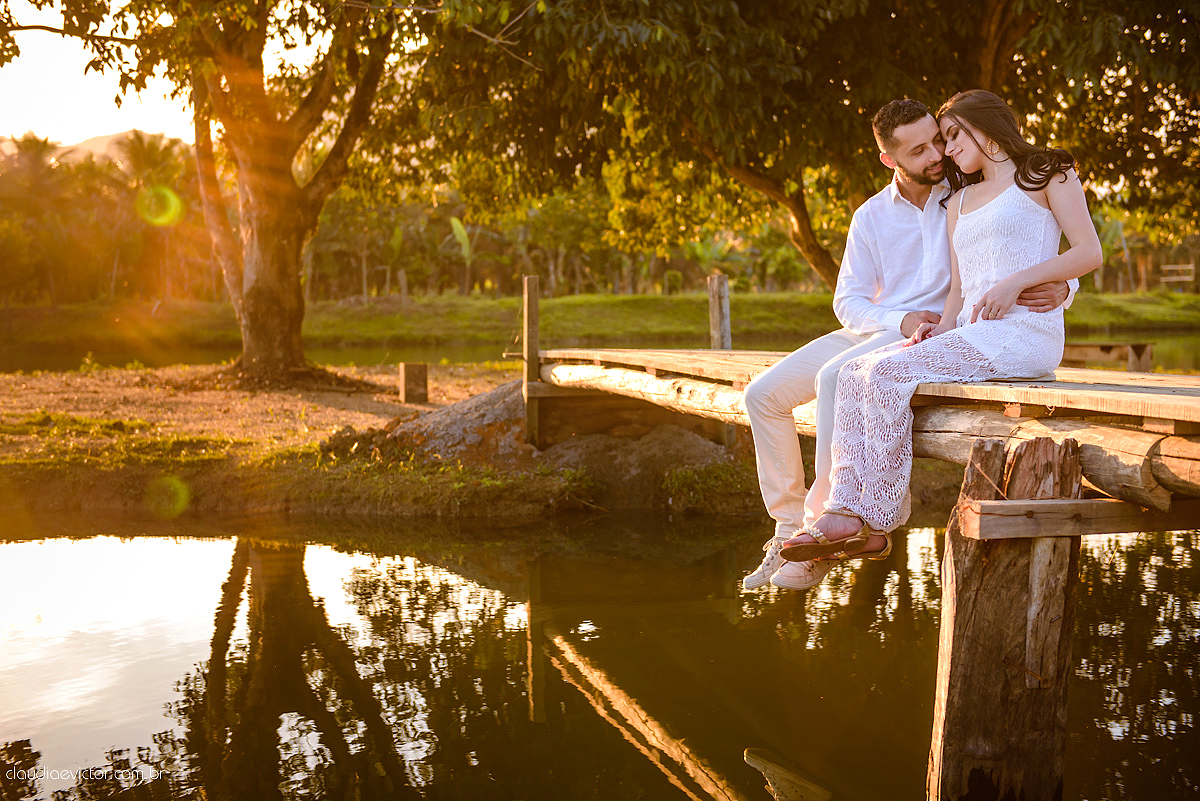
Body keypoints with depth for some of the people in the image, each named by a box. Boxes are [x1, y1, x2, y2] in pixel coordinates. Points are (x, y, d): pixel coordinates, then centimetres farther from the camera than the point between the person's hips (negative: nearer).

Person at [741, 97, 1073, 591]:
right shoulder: (872, 217, 9)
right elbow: (848, 301, 6)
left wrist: (1060, 290, -25)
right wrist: (900, 321, -14)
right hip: (875, 329, 5)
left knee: (837, 378, -33)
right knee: (764, 394, -7)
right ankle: (789, 525, 1)